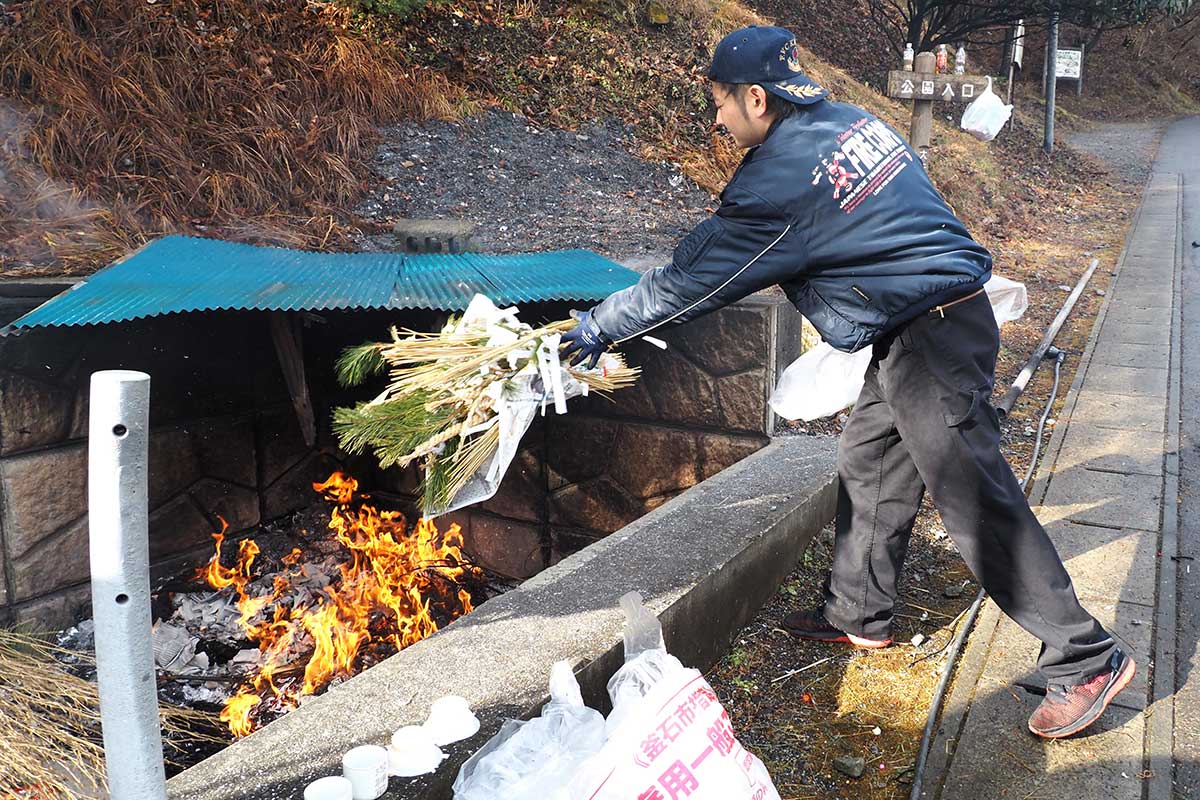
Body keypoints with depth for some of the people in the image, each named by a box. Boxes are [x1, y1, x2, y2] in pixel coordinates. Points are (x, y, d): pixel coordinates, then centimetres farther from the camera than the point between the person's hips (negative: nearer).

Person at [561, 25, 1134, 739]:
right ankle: (860, 615, 31)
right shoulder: (853, 120, 8)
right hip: (946, 312, 10)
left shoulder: (778, 181, -19)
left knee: (977, 503, -4)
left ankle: (1088, 661, 8)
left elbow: (691, 280, -13)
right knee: (868, 464, 17)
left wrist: (598, 328, -1)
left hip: (930, 341, -10)